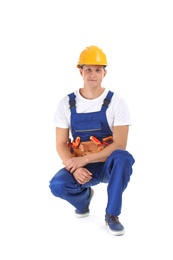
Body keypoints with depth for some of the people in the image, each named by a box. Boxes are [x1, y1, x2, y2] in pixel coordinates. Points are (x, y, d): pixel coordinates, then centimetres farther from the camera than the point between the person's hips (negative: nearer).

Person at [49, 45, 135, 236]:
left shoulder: (116, 102, -9)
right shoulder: (67, 103, -2)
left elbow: (120, 145, -16)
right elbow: (61, 144, -2)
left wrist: (84, 159, -23)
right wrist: (75, 168, -22)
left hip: (108, 165, -1)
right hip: (79, 166, 2)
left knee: (123, 157, -36)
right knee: (57, 185, -29)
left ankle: (112, 215, -14)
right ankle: (84, 195, 10)